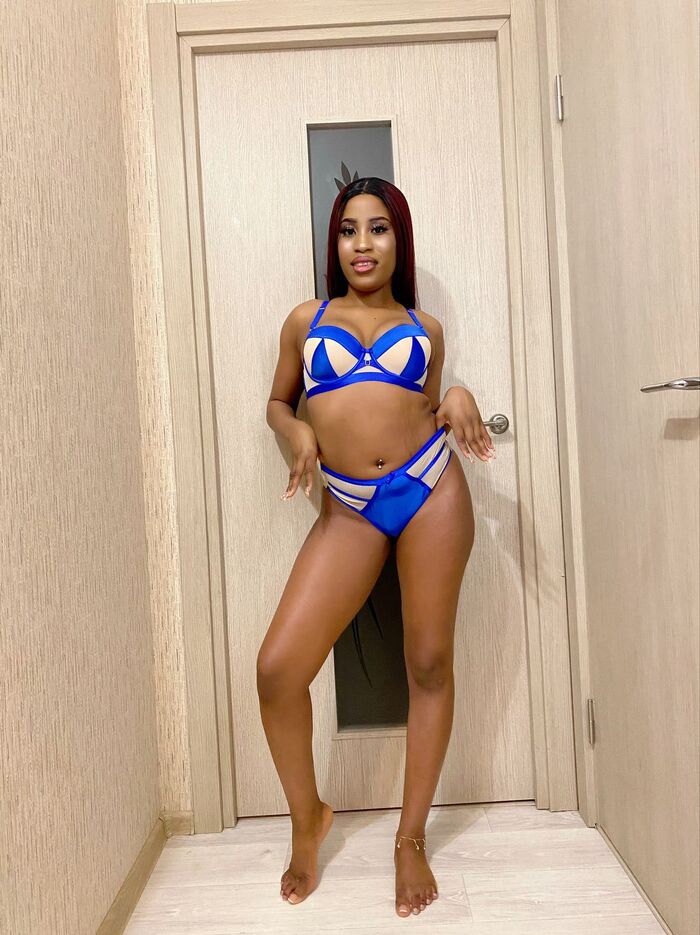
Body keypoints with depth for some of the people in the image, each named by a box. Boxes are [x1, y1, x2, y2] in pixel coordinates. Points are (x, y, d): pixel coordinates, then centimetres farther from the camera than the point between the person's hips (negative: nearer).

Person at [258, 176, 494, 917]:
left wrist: (459, 400, -4)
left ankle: (411, 839, 26)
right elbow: (278, 401, 20)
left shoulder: (425, 328, 12)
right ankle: (308, 816, 21)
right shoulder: (306, 321, 11)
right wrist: (297, 432, -1)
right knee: (278, 668, -8)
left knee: (429, 664, 5)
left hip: (430, 489, 1)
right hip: (348, 509, 0)